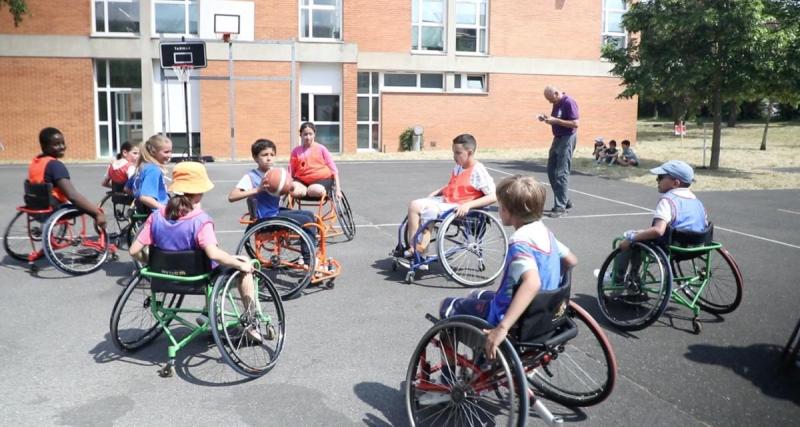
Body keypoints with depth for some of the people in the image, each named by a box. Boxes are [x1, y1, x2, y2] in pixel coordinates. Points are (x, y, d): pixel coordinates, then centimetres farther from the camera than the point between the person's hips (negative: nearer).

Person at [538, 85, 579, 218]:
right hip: (557, 138, 10)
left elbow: (575, 123, -22)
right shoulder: (557, 104, 11)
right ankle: (564, 201, 23)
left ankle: (561, 207, -5)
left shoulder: (569, 102, -16)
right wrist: (547, 118, 2)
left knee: (561, 173, -10)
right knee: (551, 171, 12)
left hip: (567, 139, -10)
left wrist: (555, 120, -24)